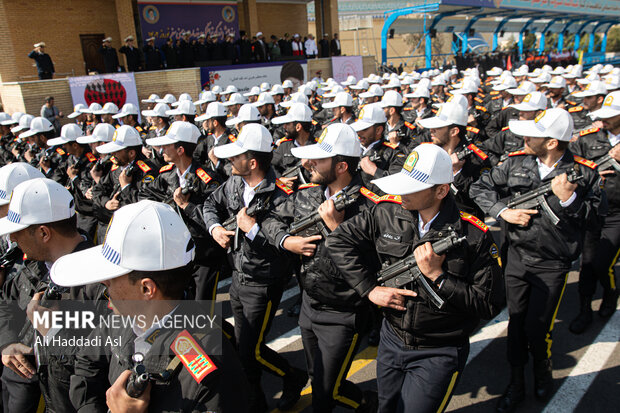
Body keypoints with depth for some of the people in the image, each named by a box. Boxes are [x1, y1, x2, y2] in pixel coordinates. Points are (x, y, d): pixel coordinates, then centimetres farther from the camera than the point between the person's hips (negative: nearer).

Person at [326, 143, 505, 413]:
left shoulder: (473, 236, -21)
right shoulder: (387, 212, -12)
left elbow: (490, 305, -18)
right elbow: (339, 241, -2)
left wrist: (437, 275, -27)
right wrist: (369, 289, -9)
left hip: (439, 355, -4)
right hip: (392, 340, 5)